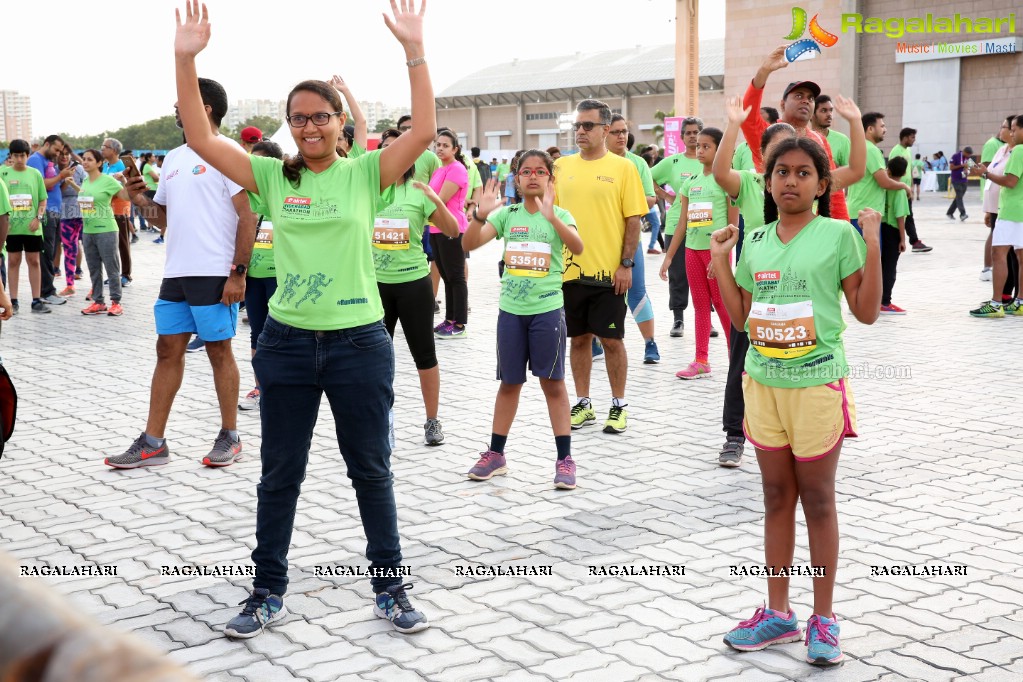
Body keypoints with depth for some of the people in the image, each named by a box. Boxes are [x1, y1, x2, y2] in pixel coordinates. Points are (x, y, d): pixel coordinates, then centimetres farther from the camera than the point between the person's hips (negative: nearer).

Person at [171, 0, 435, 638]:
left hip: (359, 342, -2)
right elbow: (202, 138, -4)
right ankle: (269, 593, 25)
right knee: (280, 474, 11)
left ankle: (391, 587, 23)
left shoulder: (365, 173, -3)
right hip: (287, 343, 2)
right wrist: (186, 60, -13)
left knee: (372, 469, 9)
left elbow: (424, 131, -16)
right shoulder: (272, 175, 3)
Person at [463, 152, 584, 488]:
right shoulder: (506, 214, 3)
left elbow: (577, 247, -23)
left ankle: (565, 459, 8)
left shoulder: (559, 214, -4)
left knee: (553, 382, 2)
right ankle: (495, 454, 22)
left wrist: (551, 216, -38)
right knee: (509, 382, 12)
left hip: (547, 309, -2)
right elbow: (470, 244, -8)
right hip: (510, 309, 3)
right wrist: (481, 214, -26)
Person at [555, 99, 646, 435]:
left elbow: (633, 220, -4)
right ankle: (583, 404, 22)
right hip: (569, 270, 3)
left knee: (611, 340, 2)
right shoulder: (561, 167, 7)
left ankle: (618, 406, 16)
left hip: (608, 272, -3)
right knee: (579, 338, 11)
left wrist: (626, 264, -10)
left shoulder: (623, 168, -3)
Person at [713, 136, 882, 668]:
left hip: (817, 383, -4)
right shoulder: (755, 241, 7)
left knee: (817, 501, 4)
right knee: (776, 499, 12)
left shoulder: (838, 235, -6)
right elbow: (742, 316, 11)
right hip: (763, 382, 4)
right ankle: (778, 613, 23)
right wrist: (720, 260, 4)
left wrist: (872, 246, -13)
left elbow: (866, 313, -5)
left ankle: (823, 620, 16)